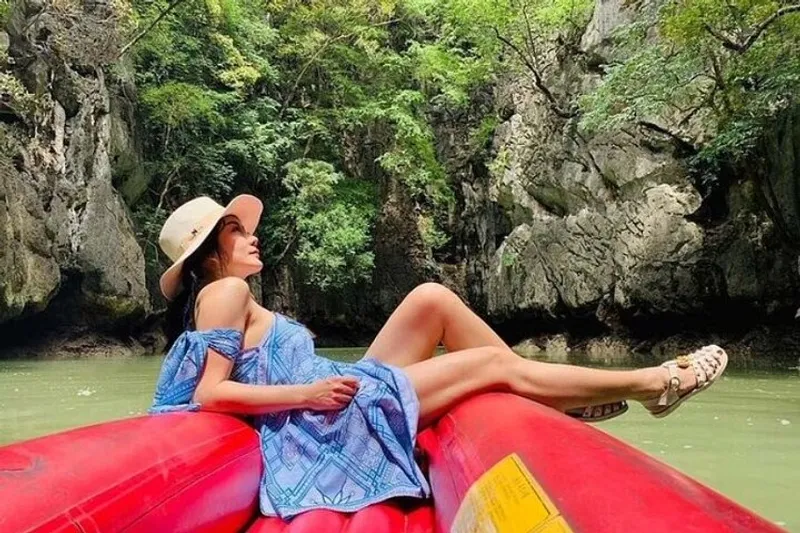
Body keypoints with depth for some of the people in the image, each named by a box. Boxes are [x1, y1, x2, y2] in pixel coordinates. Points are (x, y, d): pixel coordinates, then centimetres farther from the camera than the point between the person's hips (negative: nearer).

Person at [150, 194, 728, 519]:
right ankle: (653, 384, 7)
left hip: (338, 405, 9)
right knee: (496, 364, -6)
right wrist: (306, 394, -22)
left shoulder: (229, 300, 18)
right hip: (335, 415, -9)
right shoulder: (226, 292, -9)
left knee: (433, 299, 4)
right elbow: (209, 393, -19)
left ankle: (559, 399, 8)